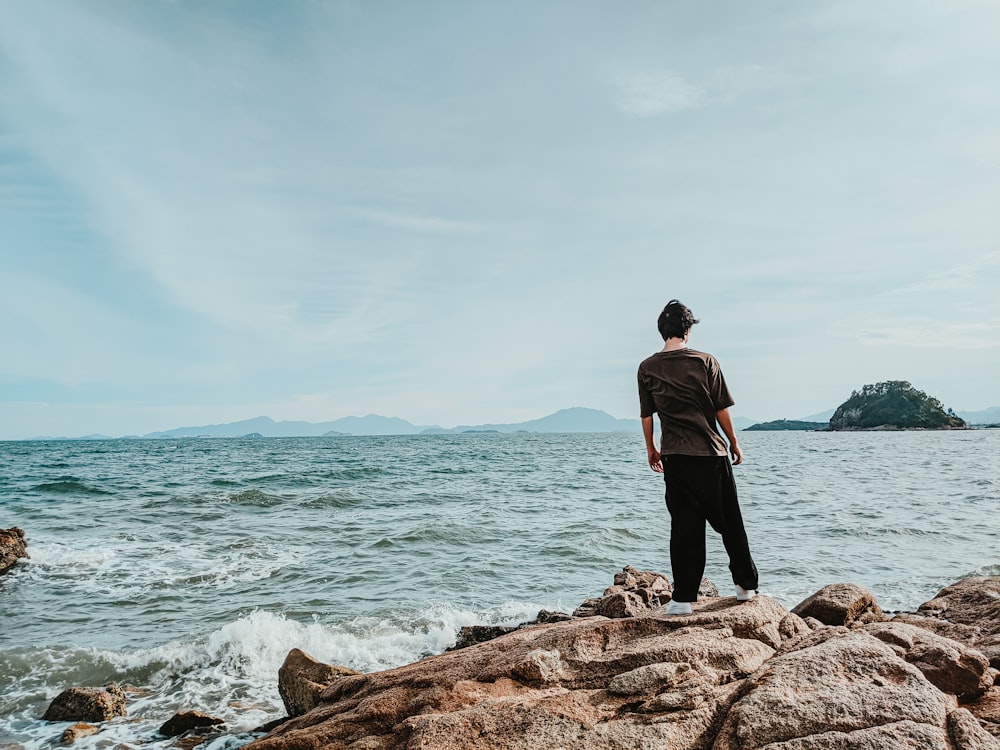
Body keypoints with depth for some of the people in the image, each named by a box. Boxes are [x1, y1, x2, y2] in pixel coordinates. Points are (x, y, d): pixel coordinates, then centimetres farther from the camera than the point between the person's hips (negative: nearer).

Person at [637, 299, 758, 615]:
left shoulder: (648, 368, -1)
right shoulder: (705, 362, -6)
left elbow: (646, 415, 5)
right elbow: (722, 410, -2)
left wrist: (650, 449, 18)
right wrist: (734, 442, 11)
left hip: (674, 457, 1)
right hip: (711, 453, -1)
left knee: (683, 527, 6)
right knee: (730, 523, 14)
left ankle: (683, 598, 7)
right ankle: (746, 584, 25)